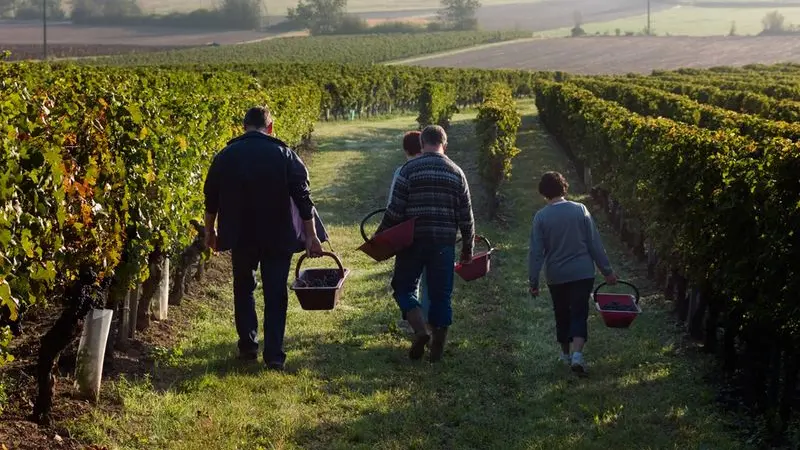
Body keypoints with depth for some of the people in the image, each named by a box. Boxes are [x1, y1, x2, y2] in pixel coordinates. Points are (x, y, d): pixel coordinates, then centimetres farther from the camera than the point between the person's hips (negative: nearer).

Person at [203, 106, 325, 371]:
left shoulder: (226, 156, 2)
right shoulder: (284, 155, -3)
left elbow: (211, 199, 7)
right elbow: (303, 198, -7)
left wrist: (210, 232, 19)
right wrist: (311, 236, -4)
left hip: (240, 237, 1)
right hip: (278, 237, -1)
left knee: (243, 290, 18)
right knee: (275, 295, 4)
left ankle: (248, 347, 17)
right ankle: (274, 355, -1)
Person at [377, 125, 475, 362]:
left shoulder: (409, 169, -5)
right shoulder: (456, 173, 5)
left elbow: (395, 210, -8)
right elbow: (466, 217, 6)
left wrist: (380, 237, 4)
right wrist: (468, 248, 16)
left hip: (413, 240, -2)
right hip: (444, 243, 2)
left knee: (404, 287, 11)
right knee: (441, 294, 9)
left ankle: (420, 331, -10)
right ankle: (437, 349, 12)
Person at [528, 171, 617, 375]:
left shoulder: (541, 217, -7)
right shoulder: (580, 210, -6)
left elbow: (536, 252, -7)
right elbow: (595, 243, -3)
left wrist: (533, 281, -1)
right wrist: (607, 270, 4)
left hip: (556, 276, 1)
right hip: (582, 273, -1)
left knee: (562, 315, 17)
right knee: (579, 314, 1)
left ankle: (565, 353, 30)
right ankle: (577, 353, -18)